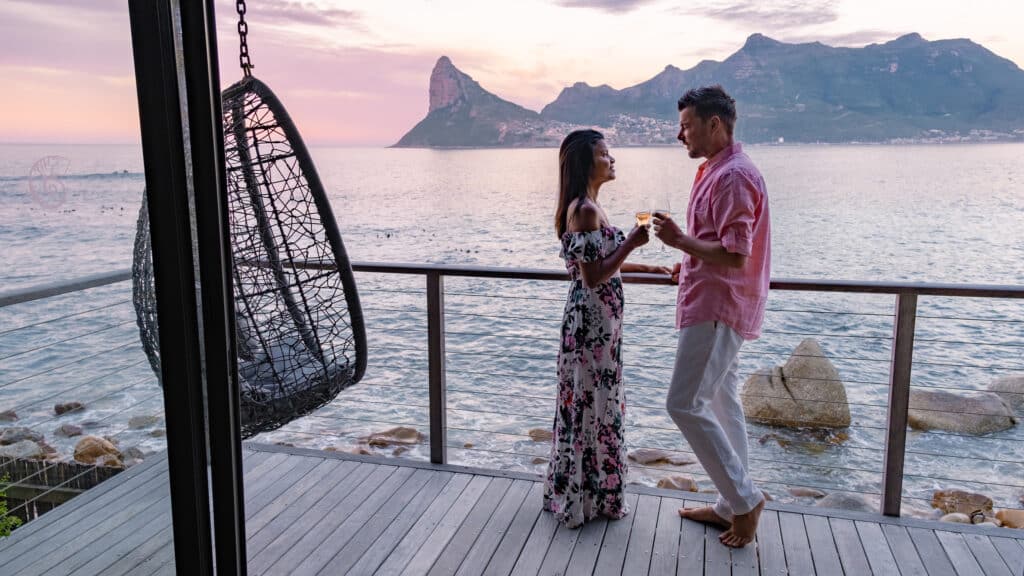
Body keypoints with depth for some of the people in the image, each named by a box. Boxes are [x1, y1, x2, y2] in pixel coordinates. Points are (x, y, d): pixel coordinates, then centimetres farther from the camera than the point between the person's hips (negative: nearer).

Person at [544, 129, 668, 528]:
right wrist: (631, 243, -17)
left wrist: (645, 268, 21)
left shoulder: (587, 207, 13)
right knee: (593, 404, 1)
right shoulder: (585, 211, -18)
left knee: (589, 402, 17)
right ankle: (590, 498, 15)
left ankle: (576, 492, 31)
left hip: (597, 318, 10)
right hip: (592, 319, -10)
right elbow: (593, 276, -22)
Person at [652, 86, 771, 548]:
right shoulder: (716, 171, 15)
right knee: (720, 405, 14)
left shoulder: (733, 176, -17)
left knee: (685, 405, -9)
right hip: (713, 305, 11)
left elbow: (736, 257, -23)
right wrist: (689, 259, 13)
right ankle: (732, 505, 23)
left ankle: (744, 499, 4)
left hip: (717, 308, -11)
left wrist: (680, 240, -22)